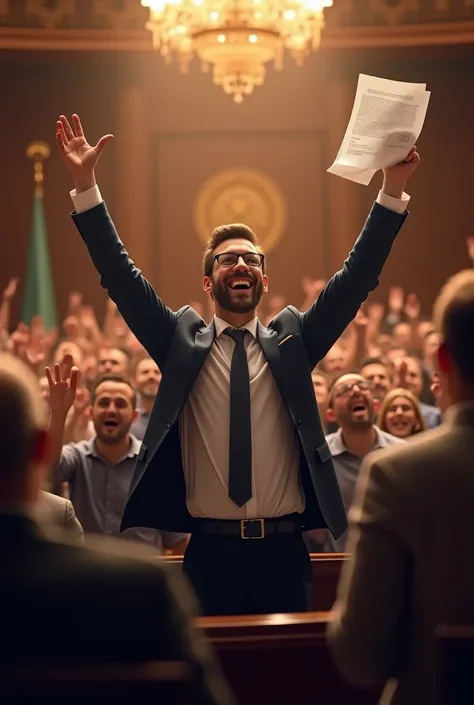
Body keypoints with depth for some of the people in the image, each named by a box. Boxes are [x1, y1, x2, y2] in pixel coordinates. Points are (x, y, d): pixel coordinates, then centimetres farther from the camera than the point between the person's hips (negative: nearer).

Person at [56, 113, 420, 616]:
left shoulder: (292, 341, 8)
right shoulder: (182, 342, 6)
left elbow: (355, 279, 0)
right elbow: (121, 277, -1)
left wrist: (392, 191, -10)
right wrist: (85, 185, -10)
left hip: (284, 553, 1)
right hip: (210, 553, -1)